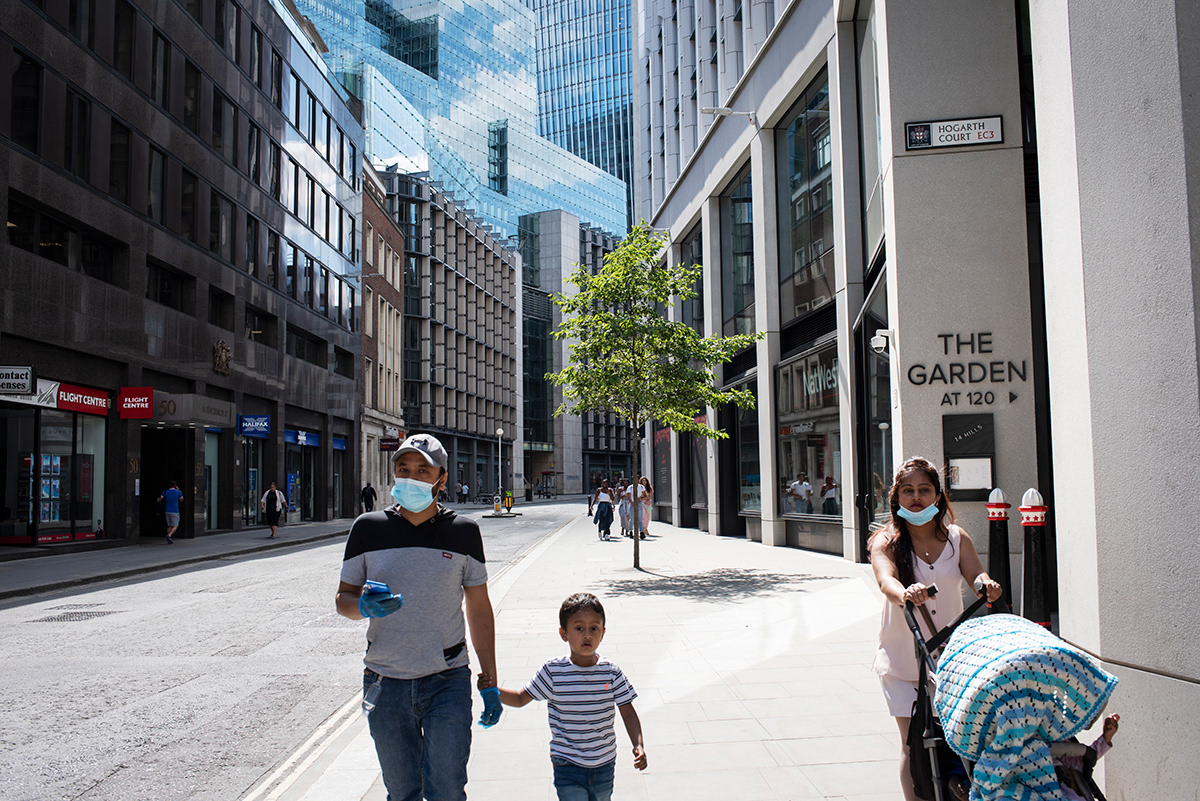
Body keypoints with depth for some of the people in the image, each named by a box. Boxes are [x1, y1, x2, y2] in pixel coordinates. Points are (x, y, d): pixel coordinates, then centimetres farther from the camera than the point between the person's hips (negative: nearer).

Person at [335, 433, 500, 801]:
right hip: (385, 684, 1)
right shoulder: (368, 529, 0)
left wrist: (489, 683, 5)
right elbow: (343, 599, 7)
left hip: (448, 683, -1)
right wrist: (363, 606, -18)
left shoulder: (463, 531, 0)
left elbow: (479, 608, 5)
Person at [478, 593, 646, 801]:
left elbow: (628, 713, 0)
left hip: (604, 765, 2)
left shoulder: (611, 672, -6)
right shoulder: (554, 671, -9)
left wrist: (638, 745, -14)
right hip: (568, 766, -2)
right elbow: (521, 699, -1)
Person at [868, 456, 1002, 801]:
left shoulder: (957, 539, 5)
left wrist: (986, 584, -33)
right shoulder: (886, 541, -5)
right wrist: (904, 593, -47)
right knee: (914, 744, -2)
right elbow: (886, 579, -24)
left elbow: (975, 573, -9)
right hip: (903, 659, -2)